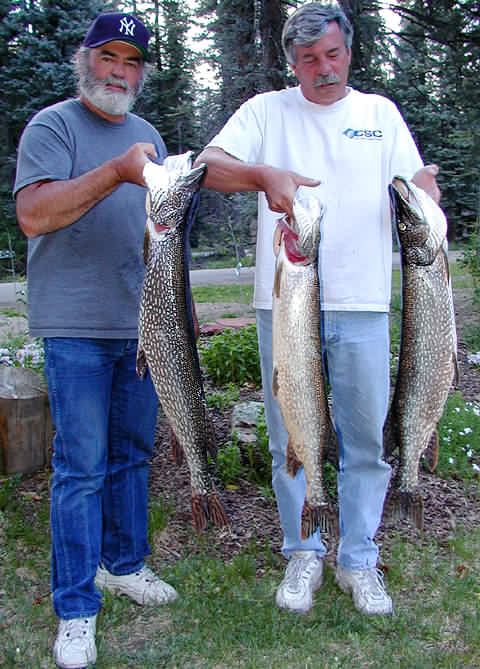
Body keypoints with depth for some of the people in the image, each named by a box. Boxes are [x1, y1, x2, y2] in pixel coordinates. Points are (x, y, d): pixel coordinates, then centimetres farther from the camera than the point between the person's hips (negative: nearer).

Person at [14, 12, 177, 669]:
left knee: (132, 453, 14)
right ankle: (75, 610, 8)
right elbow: (33, 215, -18)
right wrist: (115, 173, -26)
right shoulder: (53, 126, -3)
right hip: (77, 326, -6)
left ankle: (123, 563, 31)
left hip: (141, 325, 6)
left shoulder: (148, 136, 18)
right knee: (81, 466, -4)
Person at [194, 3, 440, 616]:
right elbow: (206, 167, -4)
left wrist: (425, 189, -14)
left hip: (362, 304, 1)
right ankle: (303, 553, 26)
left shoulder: (379, 112, 15)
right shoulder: (267, 110, 9)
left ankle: (359, 560, 22)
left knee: (367, 439, 5)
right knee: (289, 440, 8)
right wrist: (264, 175, -24)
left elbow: (415, 188, 11)